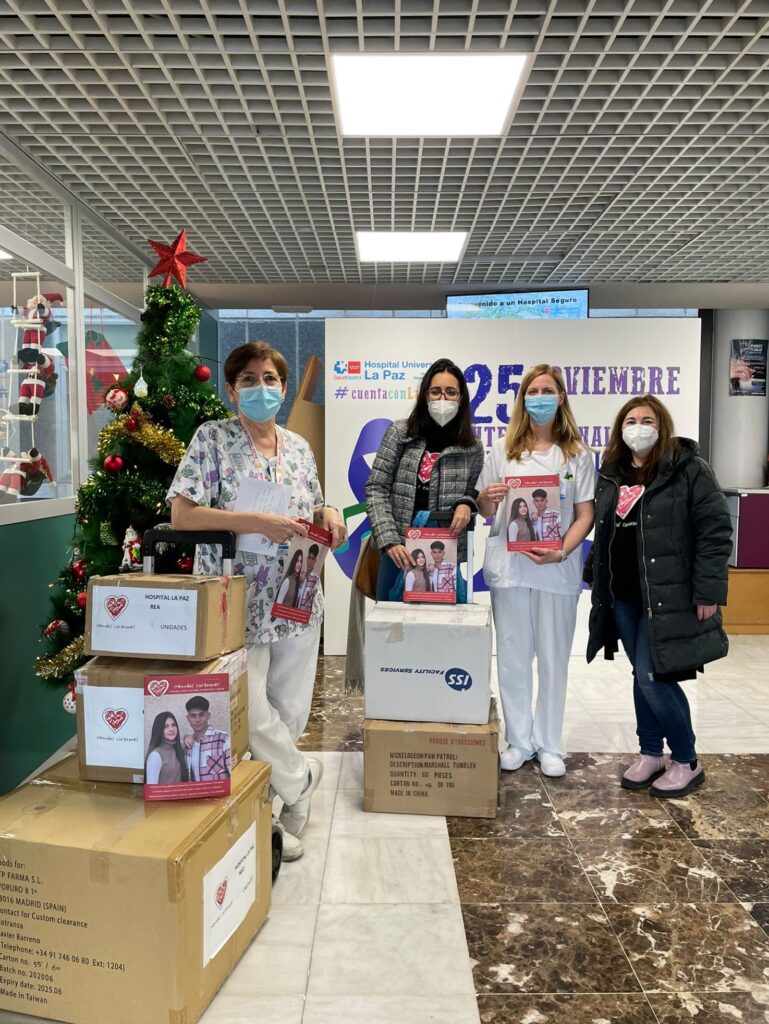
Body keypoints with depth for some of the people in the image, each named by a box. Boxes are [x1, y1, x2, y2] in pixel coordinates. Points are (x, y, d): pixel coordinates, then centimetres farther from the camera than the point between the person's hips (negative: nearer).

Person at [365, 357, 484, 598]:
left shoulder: (472, 447, 4)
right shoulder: (399, 432, -1)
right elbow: (376, 489, -3)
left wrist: (466, 504, -11)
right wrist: (389, 541, -14)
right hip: (398, 552, 0)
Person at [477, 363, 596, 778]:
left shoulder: (577, 453, 5)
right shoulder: (503, 449, 8)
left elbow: (585, 514, 1)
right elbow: (484, 510, 9)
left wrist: (561, 553, -16)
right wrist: (487, 497, -15)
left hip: (557, 568, -1)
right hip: (508, 565, 1)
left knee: (553, 658, 8)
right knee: (512, 657, 8)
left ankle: (549, 745, 23)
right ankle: (519, 740, 23)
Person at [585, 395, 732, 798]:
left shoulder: (688, 468, -7)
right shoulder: (611, 475, 12)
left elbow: (715, 530, -10)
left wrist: (708, 590, -15)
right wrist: (594, 577, 16)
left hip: (668, 596, -6)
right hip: (622, 597, 6)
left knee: (654, 677, -7)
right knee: (642, 675, 13)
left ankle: (687, 763, 14)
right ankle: (650, 755, 28)